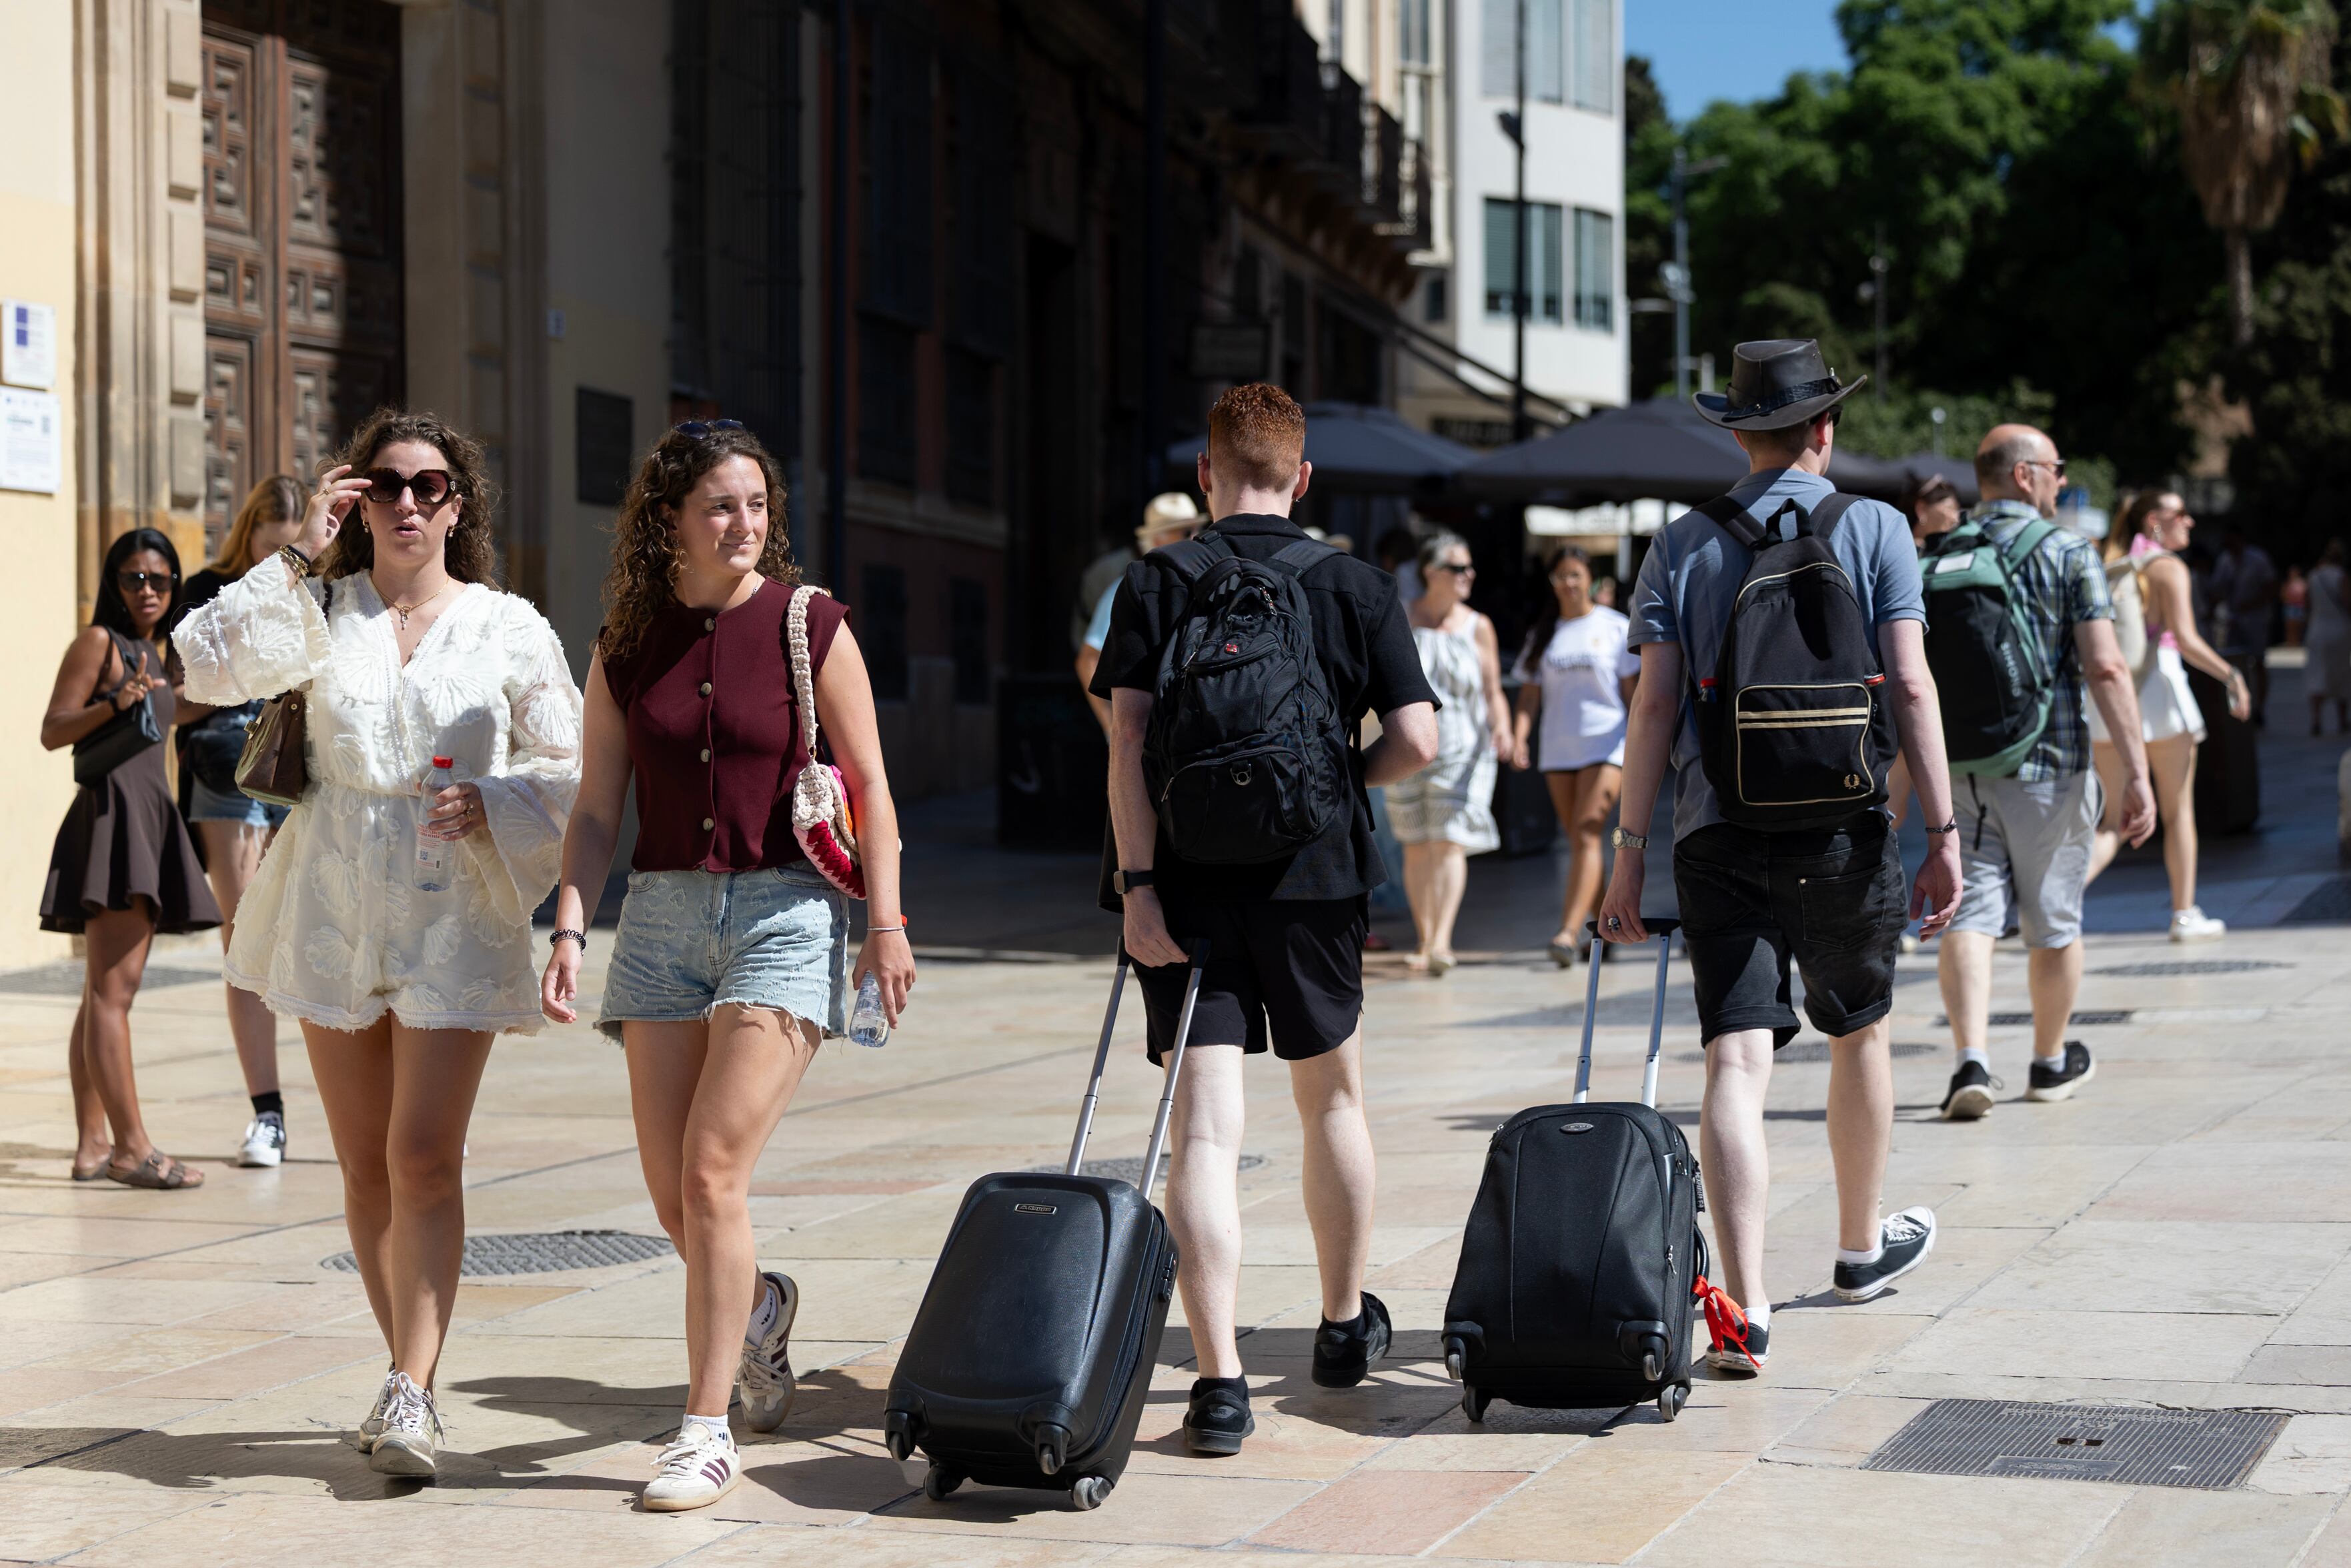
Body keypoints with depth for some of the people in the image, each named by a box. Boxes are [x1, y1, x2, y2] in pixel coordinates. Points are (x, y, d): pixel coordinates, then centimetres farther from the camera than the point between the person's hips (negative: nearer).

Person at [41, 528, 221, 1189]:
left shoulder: (152, 653, 21)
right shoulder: (97, 641, -3)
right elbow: (53, 731, -9)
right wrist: (114, 704, -22)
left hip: (150, 816, 10)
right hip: (112, 812, -10)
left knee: (105, 992, 9)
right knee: (112, 989, -13)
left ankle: (92, 1145, 10)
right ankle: (132, 1147, -18)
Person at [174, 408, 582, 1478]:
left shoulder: (508, 628, 3)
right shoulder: (321, 612, 7)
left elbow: (575, 771, 5)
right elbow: (210, 666, -10)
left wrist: (493, 803, -13)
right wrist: (295, 557, -10)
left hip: (455, 916, -2)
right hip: (333, 908, 3)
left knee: (424, 1155, -14)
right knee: (365, 1167, 8)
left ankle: (411, 1392, -13)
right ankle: (410, 1373, 21)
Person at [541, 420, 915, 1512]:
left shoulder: (811, 626, -3)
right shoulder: (625, 645, 6)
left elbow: (870, 784, 0)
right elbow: (597, 806, 8)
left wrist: (886, 923, -5)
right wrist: (569, 929, -3)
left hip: (785, 911, -4)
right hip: (664, 915, 4)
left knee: (712, 1171, -13)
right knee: (671, 1191, 4)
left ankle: (708, 1430, -2)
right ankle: (755, 1308, 38)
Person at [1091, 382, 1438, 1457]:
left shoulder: (1154, 584, 0)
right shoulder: (1358, 587, 2)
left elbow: (1128, 741, -9)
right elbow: (1416, 742, -4)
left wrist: (1138, 884, -10)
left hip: (1188, 886, -1)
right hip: (1316, 880, 1)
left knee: (1206, 1128, -4)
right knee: (1332, 1098, 21)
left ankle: (1220, 1379, -12)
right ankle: (1346, 1326, 37)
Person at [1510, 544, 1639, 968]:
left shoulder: (1615, 627, 3)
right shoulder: (1543, 634, 11)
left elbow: (1633, 688, 4)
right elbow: (1530, 693, 10)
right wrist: (1520, 735, -6)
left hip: (1606, 744, -4)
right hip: (1558, 750, 4)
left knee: (1586, 836, -16)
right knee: (1578, 842, 8)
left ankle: (1568, 933, -25)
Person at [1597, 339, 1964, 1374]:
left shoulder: (1683, 545, 6)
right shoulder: (1875, 530, 2)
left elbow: (1655, 703, 0)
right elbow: (1911, 687, -5)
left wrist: (1631, 851, 2)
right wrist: (1943, 833, -2)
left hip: (1718, 834, 0)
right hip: (1843, 831, 0)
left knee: (1736, 1062, -6)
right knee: (1860, 1034, 21)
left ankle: (1743, 1310, -18)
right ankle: (1863, 1248, 40)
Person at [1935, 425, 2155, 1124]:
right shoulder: (2069, 554, -5)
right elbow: (2105, 668, -14)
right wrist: (2135, 772, -13)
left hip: (1959, 765, 3)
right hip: (2049, 765, -2)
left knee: (1969, 915, -2)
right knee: (2054, 922, 14)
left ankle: (1971, 1061, -20)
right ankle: (2051, 1061, 30)